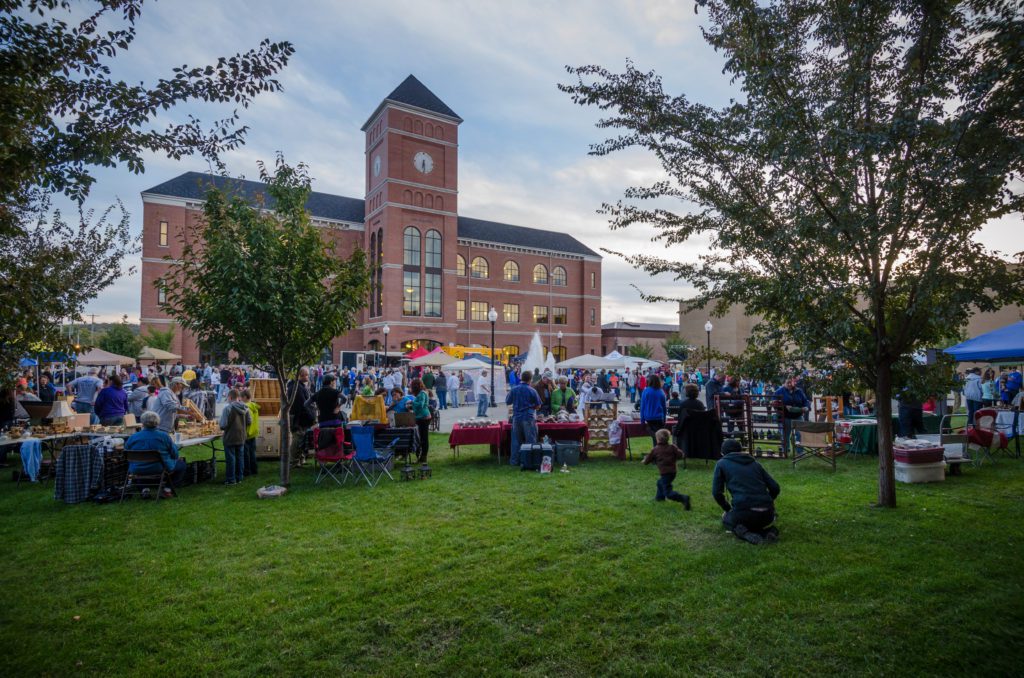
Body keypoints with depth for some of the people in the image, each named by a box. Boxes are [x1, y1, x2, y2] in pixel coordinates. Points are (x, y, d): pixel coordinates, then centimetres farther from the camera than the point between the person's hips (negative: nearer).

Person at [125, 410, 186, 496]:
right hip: (160, 469, -4)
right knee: (181, 463, 21)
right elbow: (175, 454, -6)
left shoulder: (133, 437, -8)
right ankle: (168, 488, 7)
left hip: (137, 471, 4)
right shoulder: (164, 436, -14)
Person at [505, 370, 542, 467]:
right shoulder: (532, 391, -8)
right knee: (530, 441, 6)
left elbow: (507, 402, 9)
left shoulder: (513, 389, -2)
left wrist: (507, 394, 26)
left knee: (516, 440, 11)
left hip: (516, 417, 3)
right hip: (529, 418, -3)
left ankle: (514, 461, 13)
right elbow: (538, 405, 0)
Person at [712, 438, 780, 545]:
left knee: (726, 519, 30)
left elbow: (716, 492, 7)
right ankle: (767, 531, 6)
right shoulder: (755, 463, 22)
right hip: (767, 514, 4)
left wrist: (728, 509, 24)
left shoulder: (722, 463, 12)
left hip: (743, 512, -4)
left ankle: (745, 533, -1)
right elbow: (775, 488, 16)